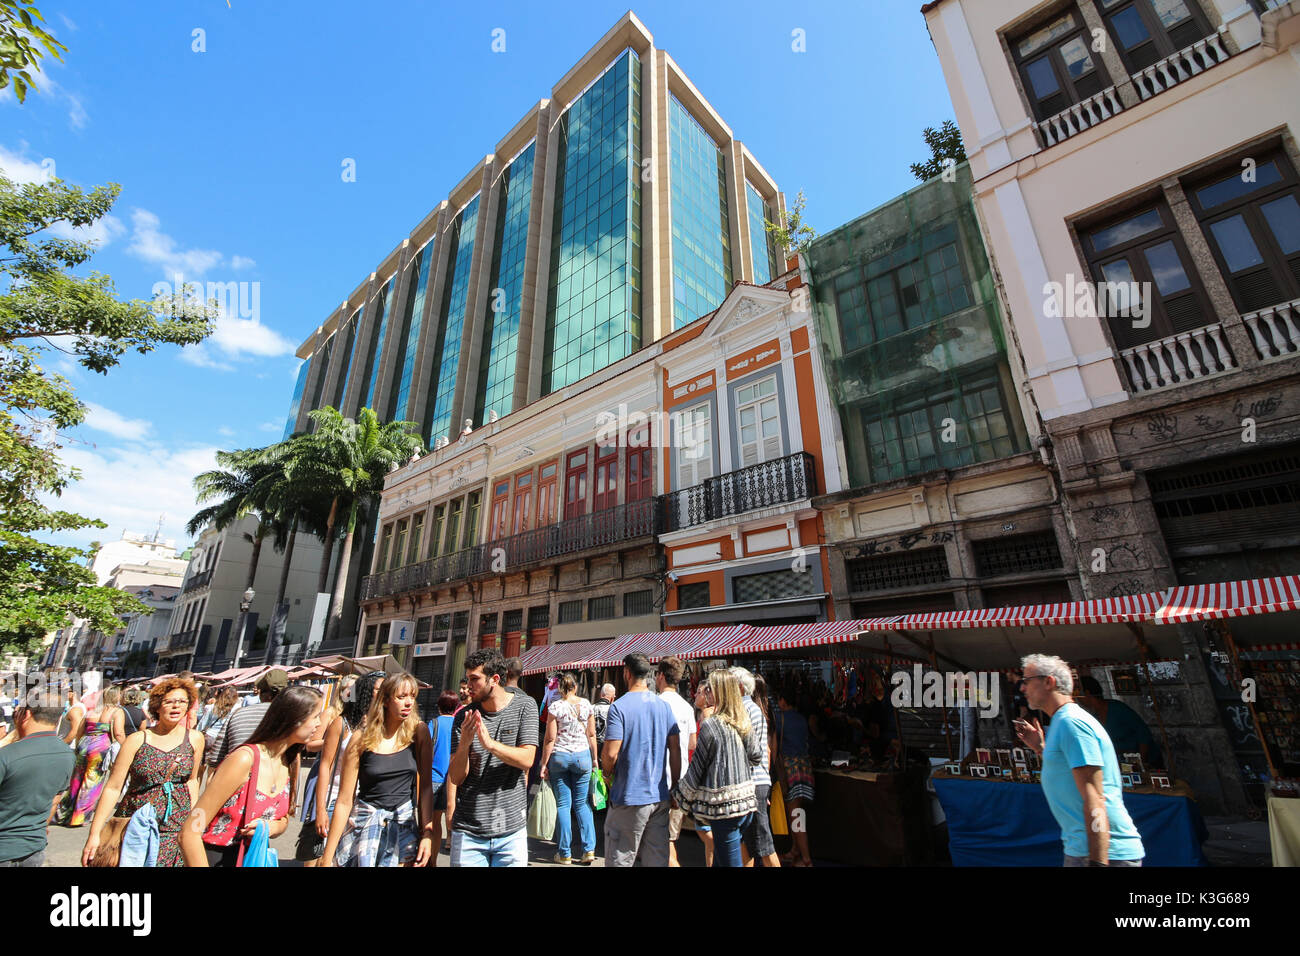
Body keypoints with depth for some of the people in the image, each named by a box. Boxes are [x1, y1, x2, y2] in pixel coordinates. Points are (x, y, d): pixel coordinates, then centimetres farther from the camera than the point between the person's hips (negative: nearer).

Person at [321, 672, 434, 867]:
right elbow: (345, 802, -5)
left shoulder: (419, 732, -6)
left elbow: (425, 787, -4)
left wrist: (427, 833, -10)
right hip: (366, 824, 0)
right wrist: (327, 858, -3)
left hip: (405, 823, 1)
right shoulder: (361, 739, -8)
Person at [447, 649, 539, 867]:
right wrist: (464, 744, -24)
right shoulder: (464, 717, -2)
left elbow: (526, 760, -14)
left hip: (511, 829, -1)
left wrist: (490, 744, -29)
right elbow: (455, 778, -5)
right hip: (468, 832, 1)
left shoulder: (524, 705, -6)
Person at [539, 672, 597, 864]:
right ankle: (589, 849, 7)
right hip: (582, 755, 2)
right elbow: (592, 734, 5)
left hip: (559, 757, -2)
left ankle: (564, 853, 14)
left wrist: (544, 764, 0)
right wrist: (594, 758, 14)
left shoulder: (555, 707, -7)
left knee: (563, 804, 7)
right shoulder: (586, 704, 0)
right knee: (582, 803, 11)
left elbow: (550, 739, -7)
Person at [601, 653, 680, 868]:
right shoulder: (664, 706, 2)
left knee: (620, 860, 8)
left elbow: (611, 753, -17)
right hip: (660, 796, 5)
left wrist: (607, 774, 3)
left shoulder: (619, 707, -14)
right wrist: (675, 785, 14)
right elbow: (675, 750, 4)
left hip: (629, 796, -5)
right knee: (657, 860, 15)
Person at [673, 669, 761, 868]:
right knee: (720, 858, 21)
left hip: (724, 806, -7)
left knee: (729, 861, 4)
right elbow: (756, 757, 12)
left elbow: (696, 768, -10)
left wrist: (679, 796, 3)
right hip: (746, 802, 7)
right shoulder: (745, 723, 2)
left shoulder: (711, 726, -17)